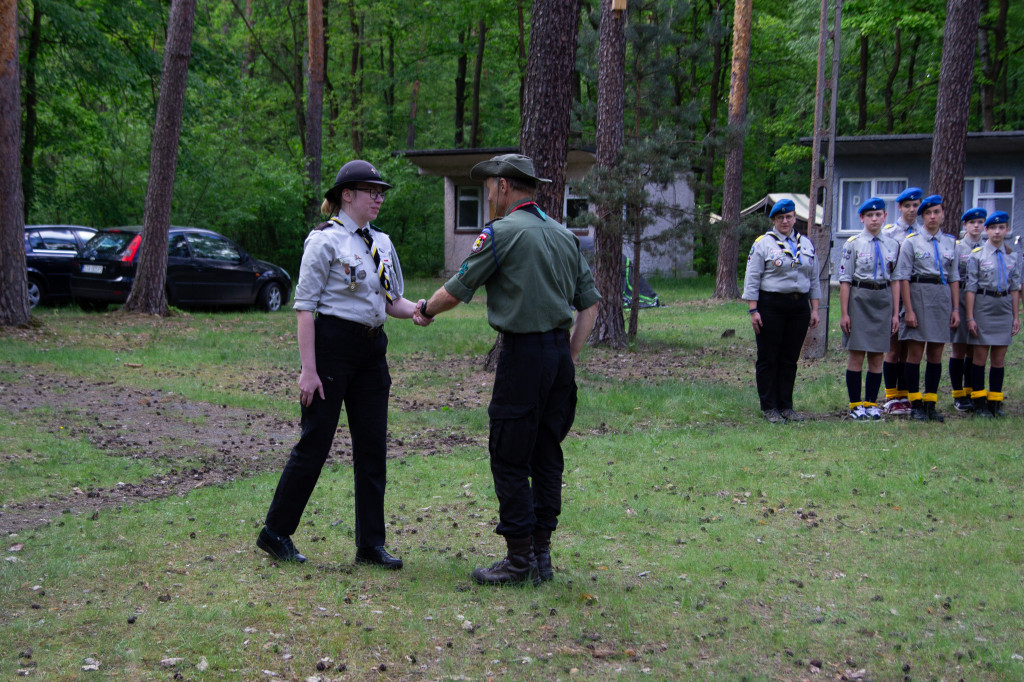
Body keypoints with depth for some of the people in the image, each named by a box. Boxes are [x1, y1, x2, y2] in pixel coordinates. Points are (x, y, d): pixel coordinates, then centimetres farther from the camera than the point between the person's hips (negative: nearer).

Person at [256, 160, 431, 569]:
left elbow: (390, 300, 20)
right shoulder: (325, 240, -8)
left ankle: (371, 545, 14)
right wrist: (308, 369, -17)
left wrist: (413, 310, -4)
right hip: (331, 345, -7)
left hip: (371, 349, 7)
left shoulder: (381, 243, 13)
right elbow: (304, 306, -11)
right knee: (315, 443, -2)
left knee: (372, 446, 7)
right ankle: (275, 534, 13)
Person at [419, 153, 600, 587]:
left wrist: (426, 309, 18)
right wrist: (570, 357, 18)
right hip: (560, 349, 7)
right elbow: (589, 303, 15)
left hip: (523, 353, -7)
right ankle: (541, 556, 16)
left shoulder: (502, 232, -7)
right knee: (546, 458, 11)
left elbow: (456, 291, -2)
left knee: (510, 461, -1)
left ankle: (520, 561, 1)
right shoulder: (564, 235, 14)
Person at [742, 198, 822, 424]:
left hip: (799, 307, 4)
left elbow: (814, 280, 16)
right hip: (771, 306, -4)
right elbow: (752, 280, -4)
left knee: (790, 358, 7)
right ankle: (769, 407, 8)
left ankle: (786, 405, 15)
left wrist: (814, 309, 10)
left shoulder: (806, 244, 13)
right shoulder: (762, 244, -1)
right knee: (768, 358, 0)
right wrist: (753, 310, -11)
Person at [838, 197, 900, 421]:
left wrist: (896, 312, 6)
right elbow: (845, 280, -3)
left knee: (877, 357, 6)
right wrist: (844, 313, -7)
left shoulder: (893, 245, 8)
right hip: (859, 300, -3)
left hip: (884, 301, 3)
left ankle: (871, 404, 14)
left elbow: (895, 281, 10)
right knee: (857, 356, -1)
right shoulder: (853, 244, -2)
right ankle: (855, 405, 6)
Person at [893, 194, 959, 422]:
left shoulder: (950, 242, 10)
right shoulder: (912, 241, -2)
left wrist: (955, 308, 6)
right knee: (915, 353, -2)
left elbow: (954, 278, 13)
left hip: (942, 297, 4)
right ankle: (916, 405, 6)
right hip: (918, 295, -4)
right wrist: (908, 309, -11)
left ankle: (931, 403, 13)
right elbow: (903, 277, -5)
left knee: (936, 354, 6)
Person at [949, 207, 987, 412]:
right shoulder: (956, 247, -2)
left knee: (974, 350, 7)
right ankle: (958, 395, 6)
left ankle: (969, 393, 15)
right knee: (959, 349, -1)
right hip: (962, 300, -4)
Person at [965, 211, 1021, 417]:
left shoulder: (1012, 257, 8)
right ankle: (979, 402, 7)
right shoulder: (977, 255, -4)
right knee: (980, 356, 0)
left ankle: (995, 401, 13)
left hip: (1004, 308, 3)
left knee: (999, 358, 6)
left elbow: (1015, 288, 11)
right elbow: (971, 288, -4)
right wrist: (970, 317, -8)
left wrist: (1016, 317, 9)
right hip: (983, 306, -3)